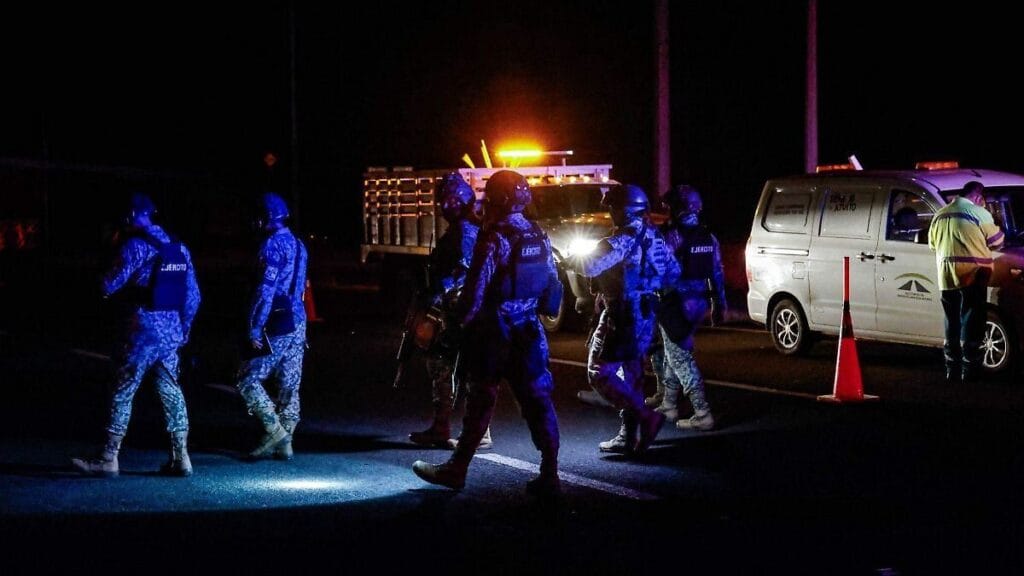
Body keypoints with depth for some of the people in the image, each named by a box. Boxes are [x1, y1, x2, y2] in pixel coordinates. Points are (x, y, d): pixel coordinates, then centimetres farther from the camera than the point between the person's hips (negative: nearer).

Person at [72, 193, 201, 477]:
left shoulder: (136, 245, -10)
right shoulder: (178, 247, 12)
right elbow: (193, 296, 14)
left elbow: (109, 286, -11)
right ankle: (180, 458, 8)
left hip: (145, 331, -6)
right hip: (172, 332, 6)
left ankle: (108, 458, 2)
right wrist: (183, 330, 22)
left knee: (123, 393, 0)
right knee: (171, 392, 10)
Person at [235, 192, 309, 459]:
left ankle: (274, 429, -7)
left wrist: (254, 329, -19)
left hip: (277, 324, -9)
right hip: (298, 321, 9)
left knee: (248, 379, -3)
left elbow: (265, 290, -19)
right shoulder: (298, 245, 16)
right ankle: (285, 442, 11)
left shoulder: (273, 244, -13)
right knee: (289, 385, 8)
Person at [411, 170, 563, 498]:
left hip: (493, 334, -5)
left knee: (480, 400, 5)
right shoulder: (539, 237, 6)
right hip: (529, 332, 5)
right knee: (537, 400, 4)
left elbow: (476, 290, -15)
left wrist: (462, 320, 0)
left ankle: (457, 469, 18)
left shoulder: (495, 240, -15)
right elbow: (553, 285, 10)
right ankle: (549, 476, 1)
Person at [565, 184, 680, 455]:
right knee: (631, 372, 18)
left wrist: (570, 259, -8)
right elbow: (673, 272, 17)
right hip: (646, 313, 9)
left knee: (599, 373, -6)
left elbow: (592, 266, -27)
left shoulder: (625, 238, -18)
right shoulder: (653, 235, 9)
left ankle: (646, 417, -15)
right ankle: (629, 436, 22)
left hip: (623, 316, -9)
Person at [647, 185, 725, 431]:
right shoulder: (708, 237, 9)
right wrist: (719, 304, 20)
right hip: (698, 302, 8)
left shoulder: (672, 236, -14)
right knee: (671, 353, 23)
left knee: (680, 357, -5)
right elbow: (717, 274, 13)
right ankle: (668, 403, 31)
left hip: (676, 304, -8)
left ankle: (702, 414, -11)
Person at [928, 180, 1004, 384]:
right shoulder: (978, 213, -7)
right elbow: (996, 240, 1)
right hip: (971, 274, -6)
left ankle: (952, 370, 16)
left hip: (946, 277, 6)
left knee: (952, 323, 13)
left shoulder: (941, 214, 12)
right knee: (971, 322, -1)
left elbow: (932, 243, 20)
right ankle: (970, 370, -2)